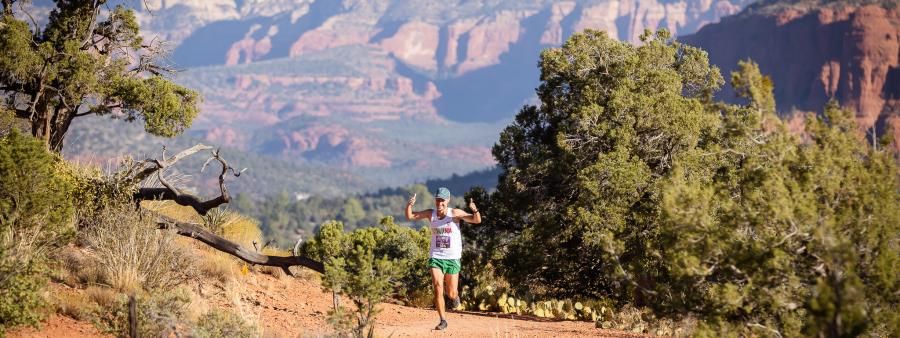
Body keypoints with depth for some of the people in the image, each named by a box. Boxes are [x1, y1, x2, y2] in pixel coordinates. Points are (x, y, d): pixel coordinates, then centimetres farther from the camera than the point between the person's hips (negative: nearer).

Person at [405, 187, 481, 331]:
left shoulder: (455, 213, -10)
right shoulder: (431, 213, -1)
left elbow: (477, 220, -17)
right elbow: (410, 216, 1)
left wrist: (475, 210, -39)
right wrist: (409, 205, -20)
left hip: (452, 258, -1)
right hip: (435, 257, 1)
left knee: (451, 294, 5)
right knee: (437, 288, -16)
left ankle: (455, 296, 43)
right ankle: (443, 320, -8)